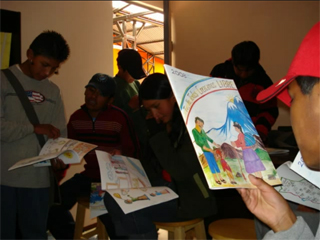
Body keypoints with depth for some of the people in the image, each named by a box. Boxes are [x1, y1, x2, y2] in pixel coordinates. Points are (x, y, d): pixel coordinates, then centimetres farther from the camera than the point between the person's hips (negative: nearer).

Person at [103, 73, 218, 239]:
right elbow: (156, 167, 9)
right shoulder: (166, 121, 5)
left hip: (193, 198, -8)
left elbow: (180, 172, -23)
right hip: (168, 188, 8)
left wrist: (157, 133, -19)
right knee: (113, 198, -7)